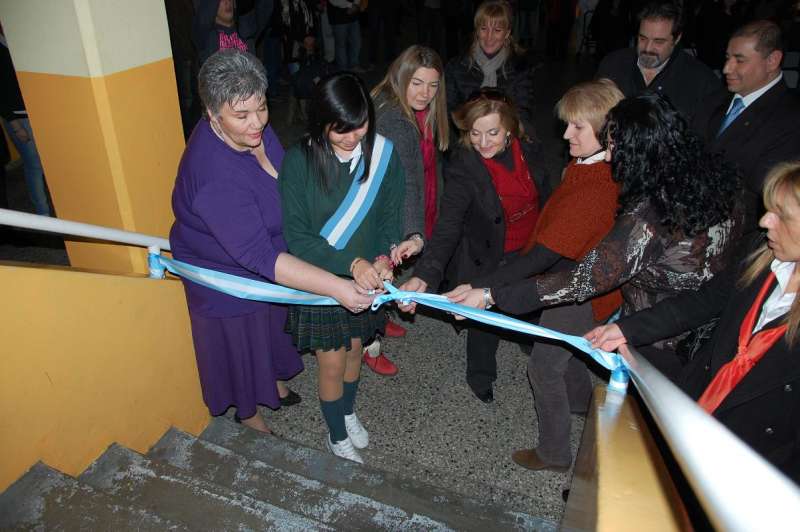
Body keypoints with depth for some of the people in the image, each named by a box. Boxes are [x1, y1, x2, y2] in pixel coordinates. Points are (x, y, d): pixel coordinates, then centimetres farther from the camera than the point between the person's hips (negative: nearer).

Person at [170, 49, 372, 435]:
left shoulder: (253, 129, -15)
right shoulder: (215, 177, -41)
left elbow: (285, 184, 3)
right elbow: (258, 255, -43)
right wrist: (336, 287, -48)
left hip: (267, 260, 7)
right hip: (228, 277, -7)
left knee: (272, 328, 29)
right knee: (241, 347, 18)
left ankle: (274, 383, 59)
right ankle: (248, 412, 47)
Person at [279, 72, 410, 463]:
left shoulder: (382, 153, -13)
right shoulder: (299, 161, -21)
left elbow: (391, 215, -4)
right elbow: (296, 236, -20)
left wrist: (384, 258, -23)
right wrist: (350, 263, -32)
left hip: (367, 275, 3)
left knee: (354, 349, 23)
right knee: (332, 362, 11)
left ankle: (348, 412, 52)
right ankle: (336, 435, 39)